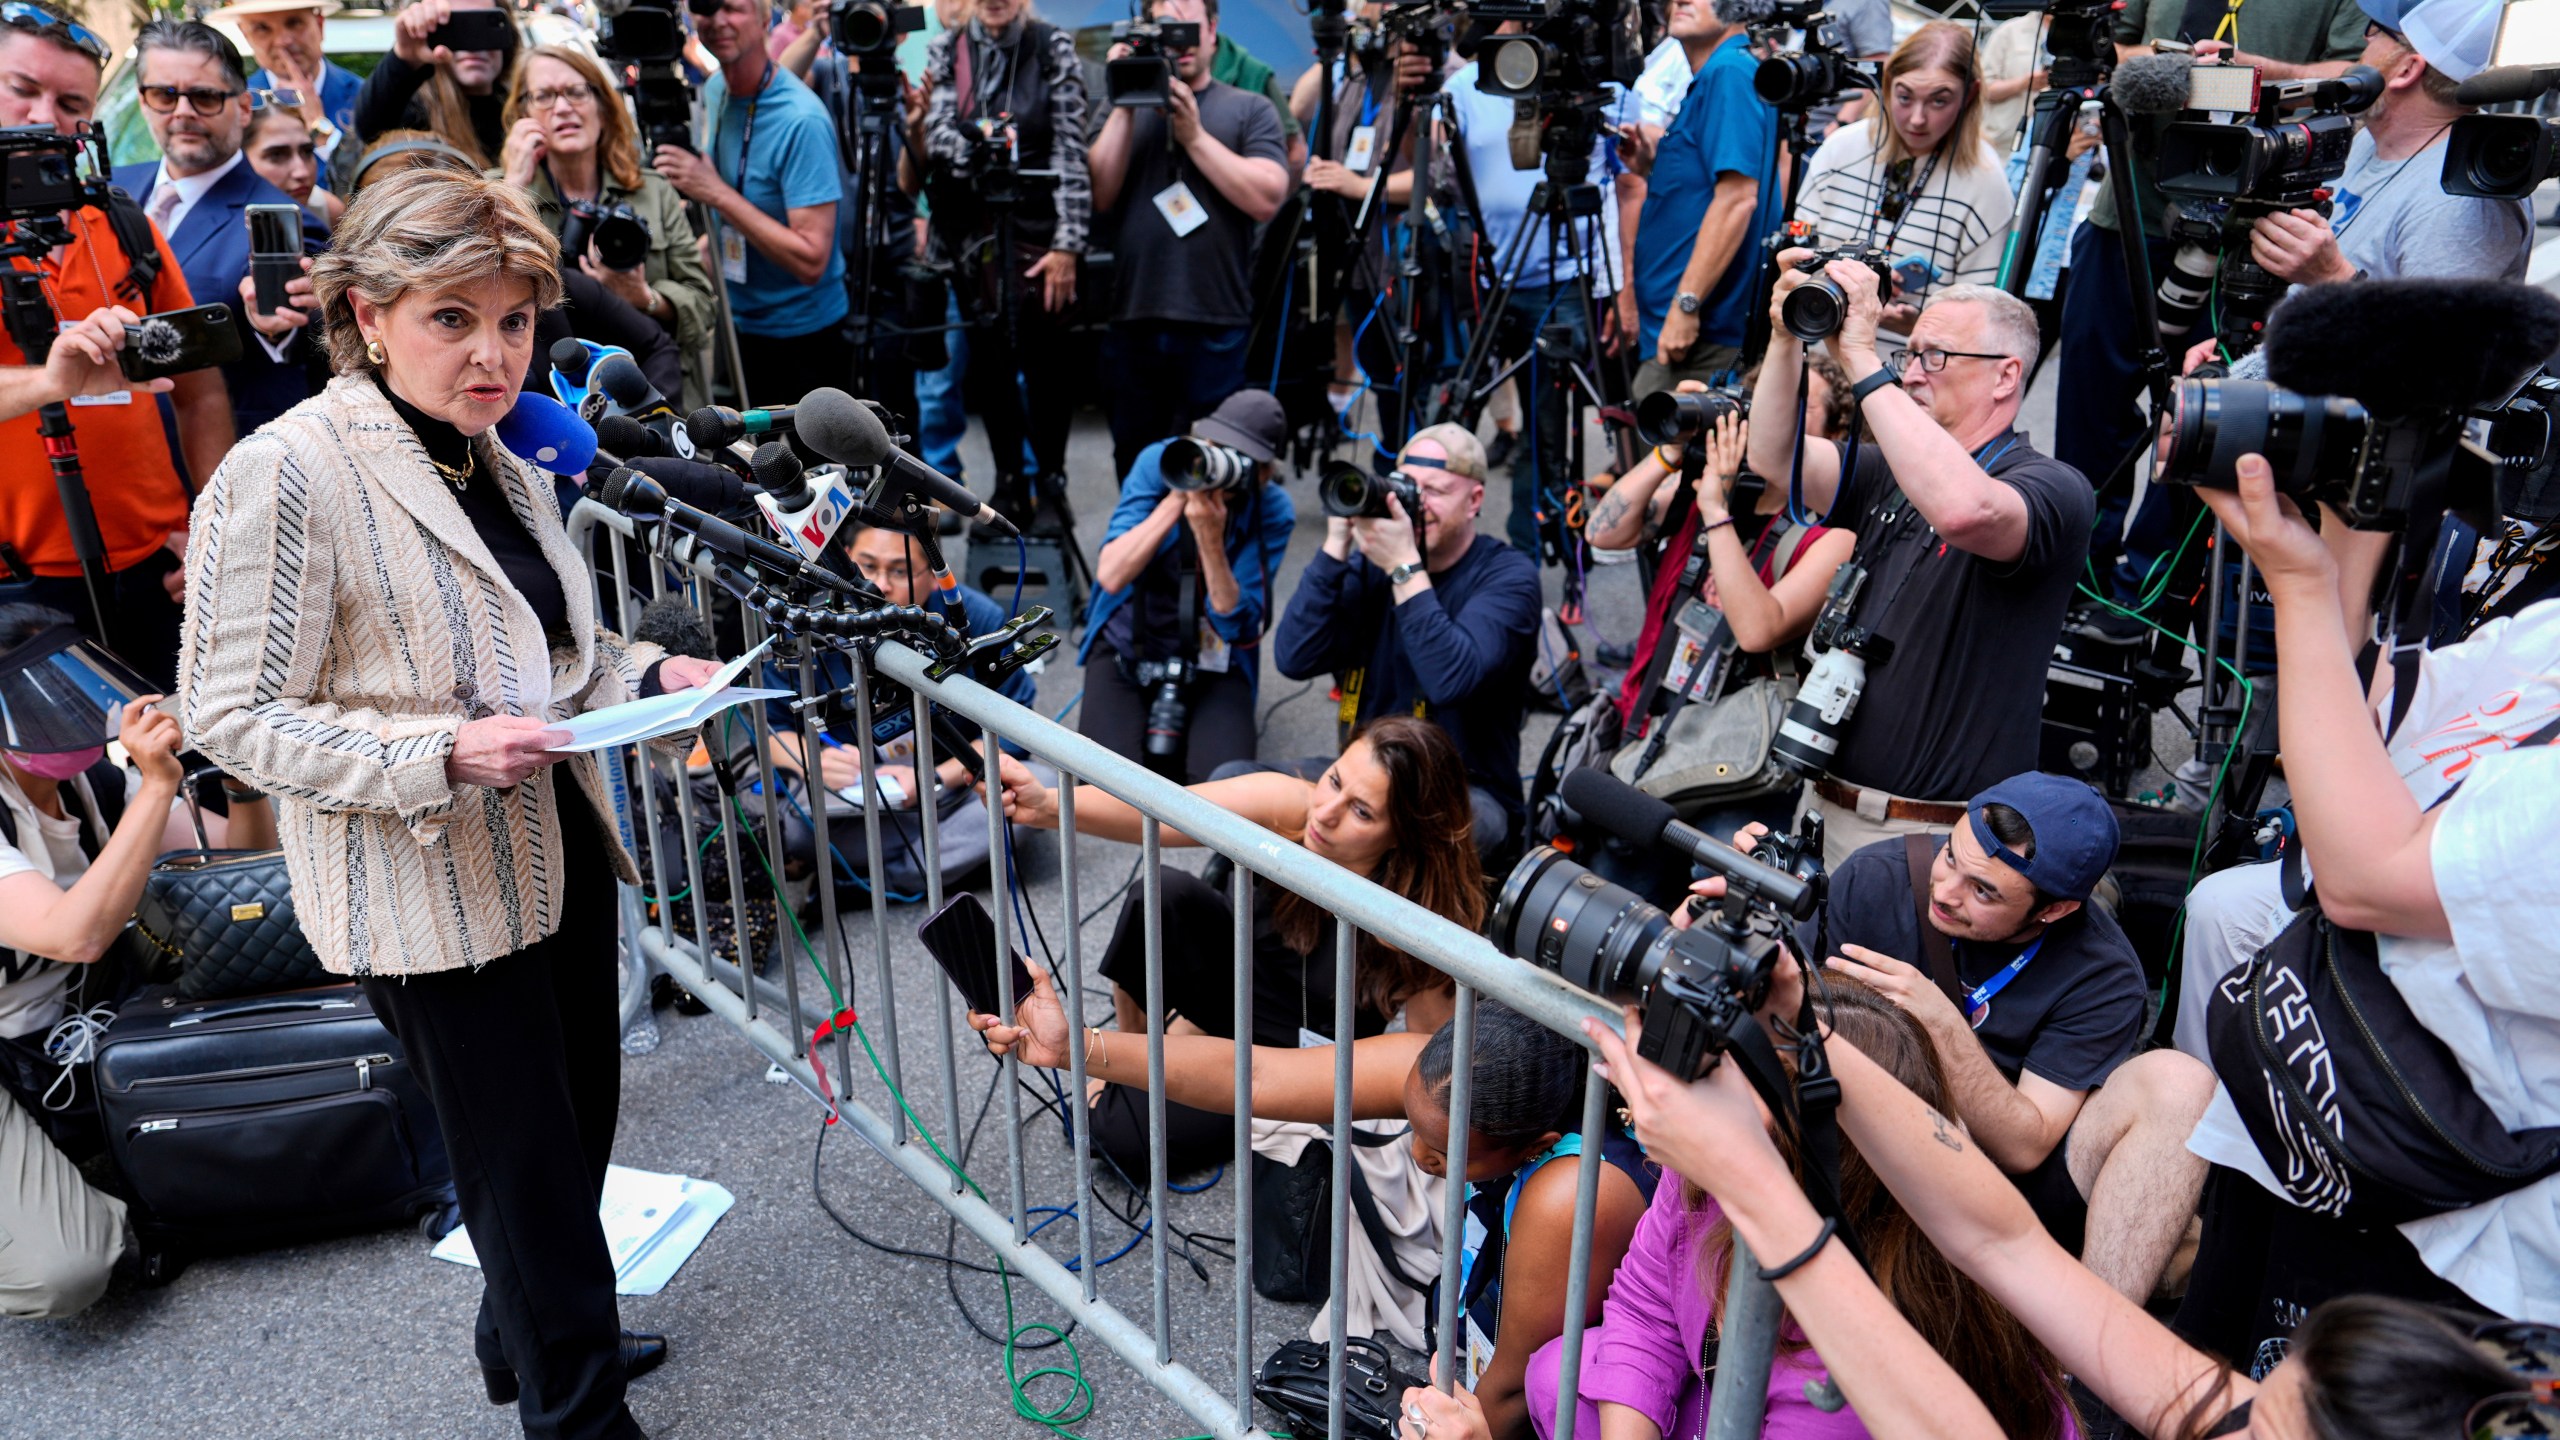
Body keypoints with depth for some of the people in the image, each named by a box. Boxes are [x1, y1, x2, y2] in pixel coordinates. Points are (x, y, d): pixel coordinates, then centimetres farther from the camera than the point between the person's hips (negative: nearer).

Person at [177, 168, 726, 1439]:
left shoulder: (507, 468, 8)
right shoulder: (283, 474, -18)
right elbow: (233, 716, -17)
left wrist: (650, 674, 2)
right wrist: (442, 756, -29)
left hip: (558, 849, 8)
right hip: (432, 895, -8)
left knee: (578, 1125, 21)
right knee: (529, 1167, 5)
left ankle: (531, 1338, 46)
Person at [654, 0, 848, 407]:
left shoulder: (802, 120, -23)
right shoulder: (713, 90, 1)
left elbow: (811, 261, -28)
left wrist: (716, 192, -29)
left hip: (802, 338, -7)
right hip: (735, 325, 7)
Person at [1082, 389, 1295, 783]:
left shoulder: (1273, 511, -13)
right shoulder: (1160, 462, -13)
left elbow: (1231, 620, -18)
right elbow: (1110, 577, -21)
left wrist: (1210, 536, -32)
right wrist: (1178, 498, -28)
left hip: (1213, 665, 0)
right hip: (1126, 647, 0)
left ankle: (1175, 730, 9)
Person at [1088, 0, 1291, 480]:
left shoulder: (1250, 109, 8)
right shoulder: (1126, 110, 15)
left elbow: (1267, 198, -7)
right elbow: (1100, 195, 1)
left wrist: (1193, 134, -7)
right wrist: (1125, 106, -4)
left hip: (1215, 325, -2)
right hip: (1133, 319, 3)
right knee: (1134, 465, 10)